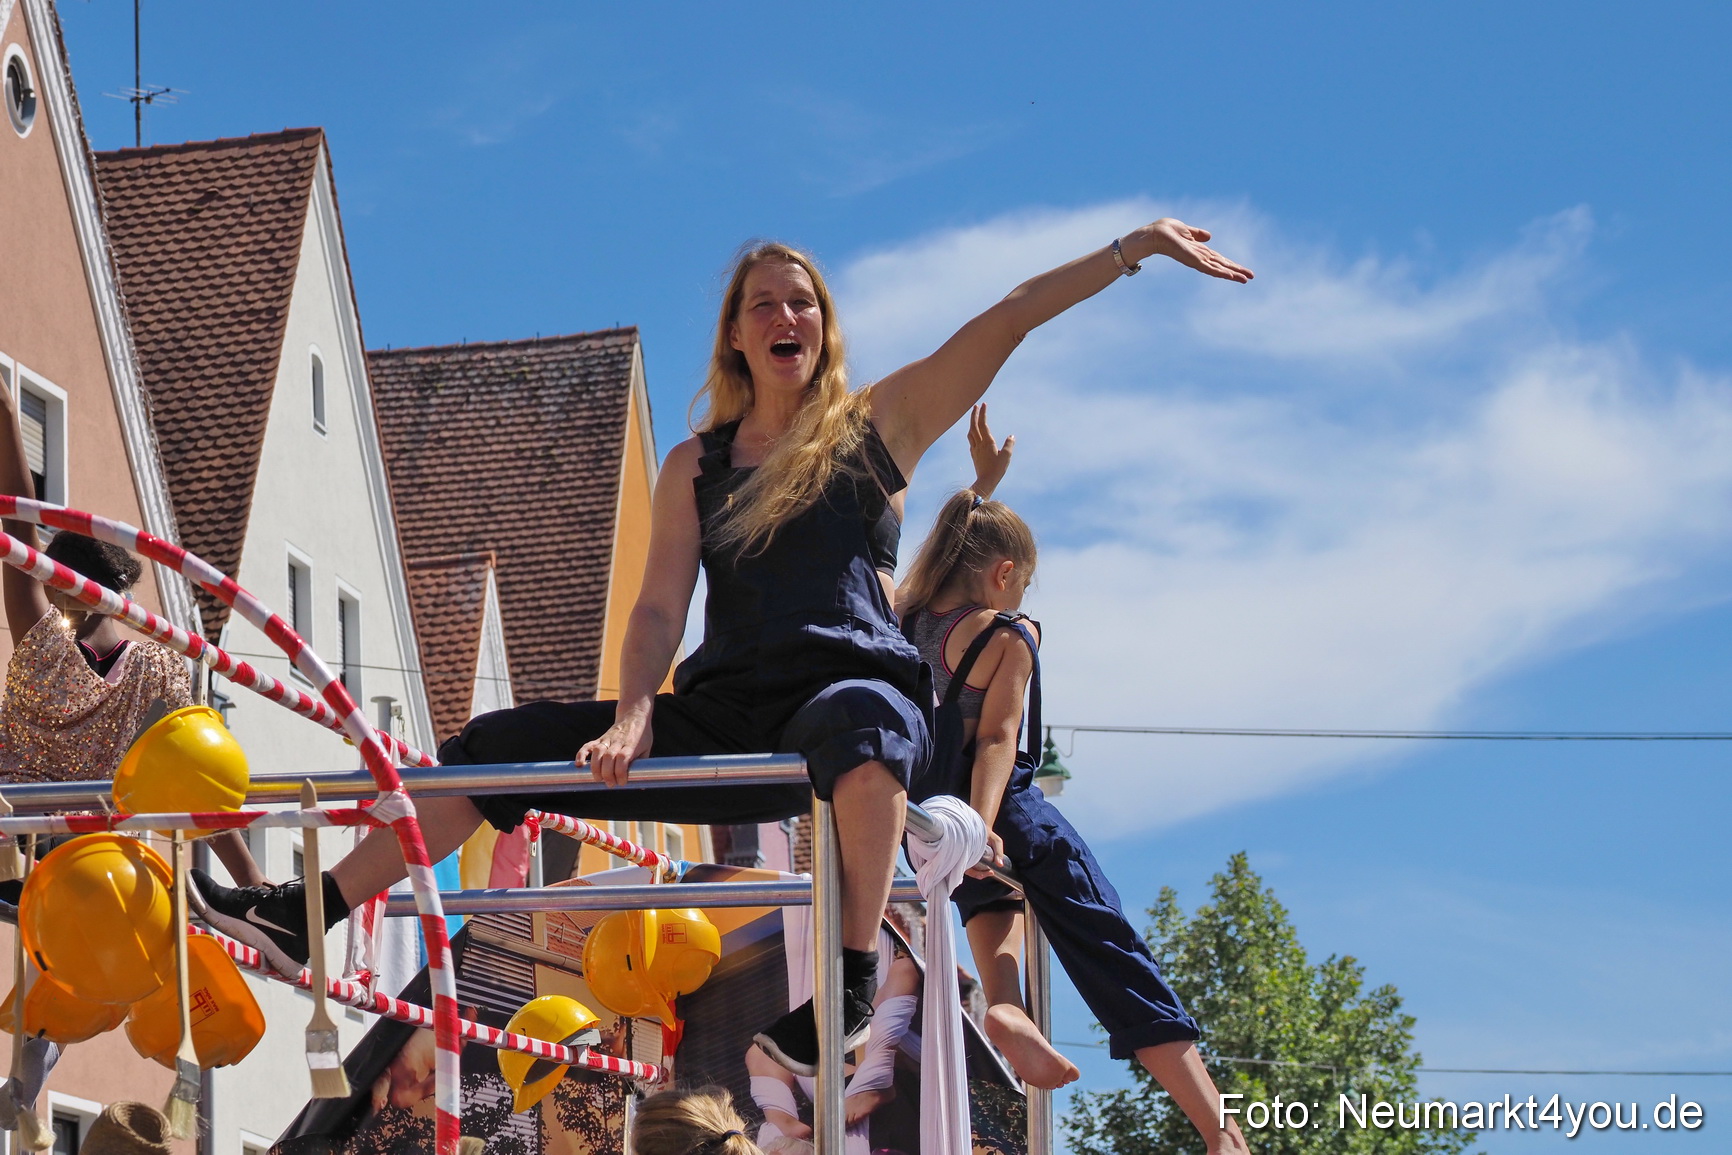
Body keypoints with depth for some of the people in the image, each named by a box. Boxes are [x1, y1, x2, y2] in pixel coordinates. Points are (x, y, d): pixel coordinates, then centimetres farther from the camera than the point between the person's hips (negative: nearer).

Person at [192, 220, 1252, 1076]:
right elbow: (661, 606, 6)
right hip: (728, 720, 5)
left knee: (854, 724, -45)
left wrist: (1136, 245, -11)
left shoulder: (879, 423, 8)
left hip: (860, 687, -5)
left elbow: (1015, 314, -1)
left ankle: (857, 981, -41)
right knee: (499, 745, -3)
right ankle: (303, 919, -1)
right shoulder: (698, 466, 17)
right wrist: (634, 716, -13)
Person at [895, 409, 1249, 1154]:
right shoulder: (1009, 636, -5)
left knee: (991, 890, 39)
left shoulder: (909, 614, 10)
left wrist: (983, 482, 39)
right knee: (1113, 956, -3)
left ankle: (1003, 1001, 6)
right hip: (1007, 814, -6)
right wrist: (982, 825, -26)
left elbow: (960, 542, 30)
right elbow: (996, 739, -18)